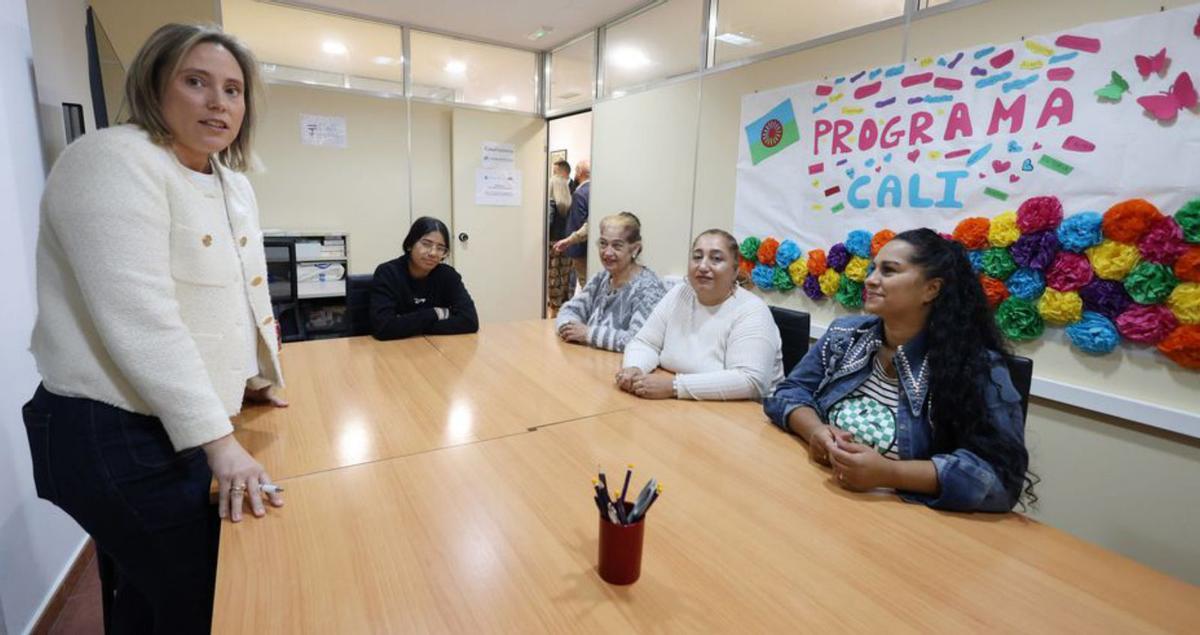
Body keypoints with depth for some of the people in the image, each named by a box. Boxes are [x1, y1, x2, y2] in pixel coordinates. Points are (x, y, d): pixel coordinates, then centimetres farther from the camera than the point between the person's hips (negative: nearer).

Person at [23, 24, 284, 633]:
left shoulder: (234, 184, 10)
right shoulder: (114, 162, -17)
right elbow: (140, 321, -26)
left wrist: (254, 373, 24)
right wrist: (220, 442, -27)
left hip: (185, 427, 8)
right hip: (119, 435, -8)